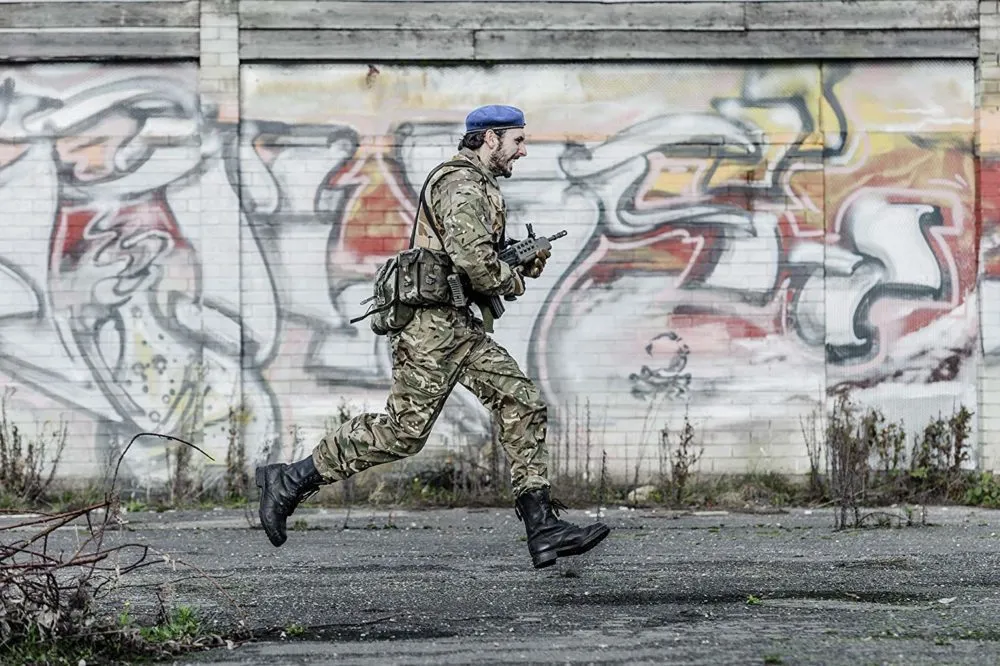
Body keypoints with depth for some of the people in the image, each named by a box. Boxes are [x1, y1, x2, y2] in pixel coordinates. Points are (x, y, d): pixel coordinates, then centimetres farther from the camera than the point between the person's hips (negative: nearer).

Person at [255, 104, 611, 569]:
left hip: (459, 324, 11)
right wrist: (513, 281, -7)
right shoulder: (462, 186, -13)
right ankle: (290, 482, 1)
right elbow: (474, 260, -25)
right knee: (404, 430, -8)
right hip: (432, 325, -11)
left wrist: (525, 261, 11)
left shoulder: (476, 185, 21)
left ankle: (543, 529, -2)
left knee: (523, 405, 2)